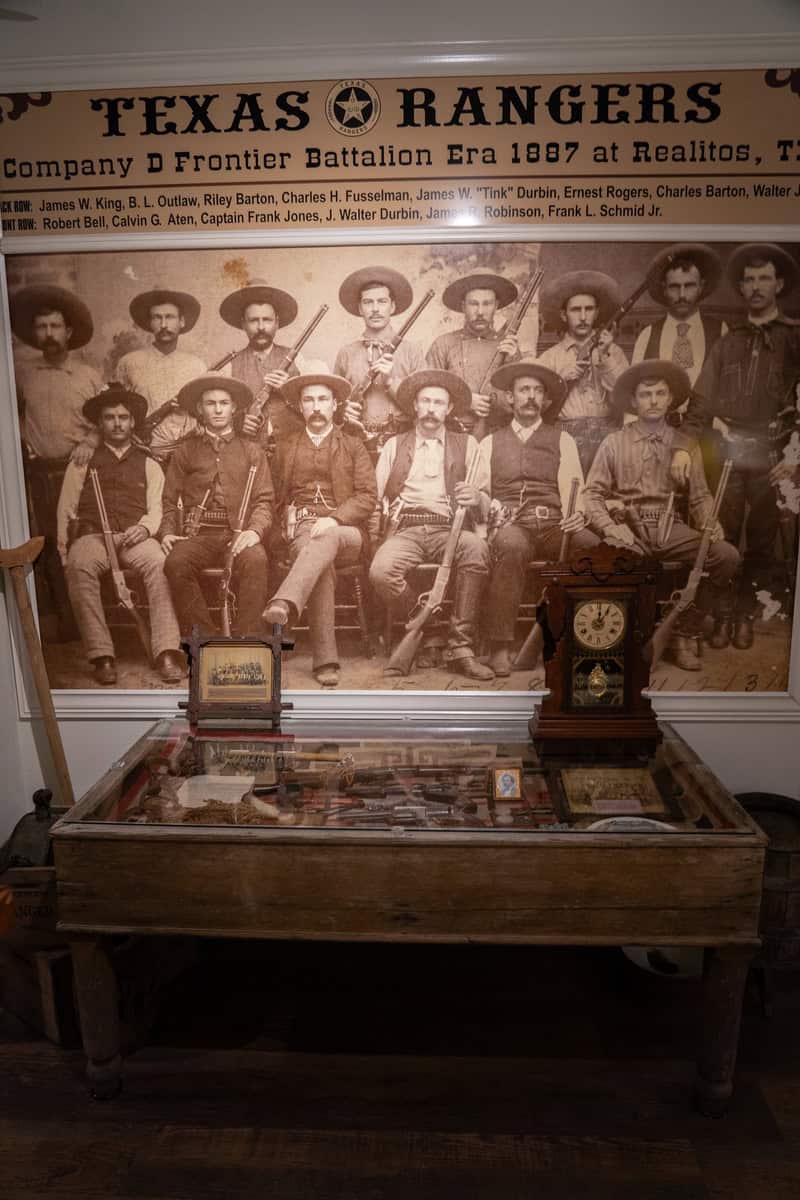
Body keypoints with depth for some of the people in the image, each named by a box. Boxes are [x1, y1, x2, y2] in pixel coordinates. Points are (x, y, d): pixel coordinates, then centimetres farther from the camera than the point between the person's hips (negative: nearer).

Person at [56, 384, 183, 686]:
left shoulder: (148, 465, 22)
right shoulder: (83, 462, 20)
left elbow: (155, 509, 11)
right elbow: (66, 509, 13)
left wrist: (144, 528, -12)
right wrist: (63, 551, -2)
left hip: (135, 537, 0)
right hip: (93, 534, 0)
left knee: (159, 563, -36)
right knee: (79, 567, -37)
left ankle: (167, 652, -41)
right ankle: (102, 655, -36)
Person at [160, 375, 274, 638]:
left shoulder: (251, 451, 18)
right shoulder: (185, 452, 20)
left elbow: (263, 500, 9)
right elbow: (170, 501, 16)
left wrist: (254, 530, -11)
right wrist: (167, 532, -4)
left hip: (238, 535, -1)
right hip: (198, 534, 1)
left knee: (255, 560, -35)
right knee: (176, 563, -32)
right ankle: (204, 641, -25)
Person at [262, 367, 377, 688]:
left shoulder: (353, 446, 18)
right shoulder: (285, 447, 24)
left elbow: (367, 497, 6)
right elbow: (277, 497, 24)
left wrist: (333, 519, -11)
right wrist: (289, 518, 1)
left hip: (345, 531, 0)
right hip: (302, 530, 0)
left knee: (326, 540, -39)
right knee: (323, 565, -35)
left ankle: (284, 603, -61)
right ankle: (325, 659, -40)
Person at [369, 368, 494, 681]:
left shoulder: (466, 444, 19)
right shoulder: (395, 445, 23)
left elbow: (485, 505, 11)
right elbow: (372, 495, 15)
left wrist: (477, 498, -12)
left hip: (447, 529, 0)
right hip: (404, 530, 1)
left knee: (477, 547, -35)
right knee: (380, 571, -33)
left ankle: (460, 648, -28)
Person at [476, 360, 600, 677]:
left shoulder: (562, 440, 21)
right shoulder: (490, 443, 21)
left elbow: (573, 488, 8)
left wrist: (577, 514, -14)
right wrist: (489, 506, -12)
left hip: (553, 525, 1)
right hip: (510, 526, -1)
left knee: (596, 547, -31)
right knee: (512, 546, -39)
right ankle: (500, 647, -35)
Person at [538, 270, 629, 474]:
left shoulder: (613, 351, 13)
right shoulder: (550, 357, 11)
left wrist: (605, 358, -7)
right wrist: (561, 378, -7)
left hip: (607, 435, 1)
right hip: (567, 436, 0)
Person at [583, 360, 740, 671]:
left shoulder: (686, 445, 16)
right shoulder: (614, 443, 9)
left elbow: (700, 496, 12)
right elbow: (593, 494, 3)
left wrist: (711, 525, -9)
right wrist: (611, 528, -15)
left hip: (670, 528, 3)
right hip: (628, 528, -2)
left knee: (727, 555, -23)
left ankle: (684, 634, -8)